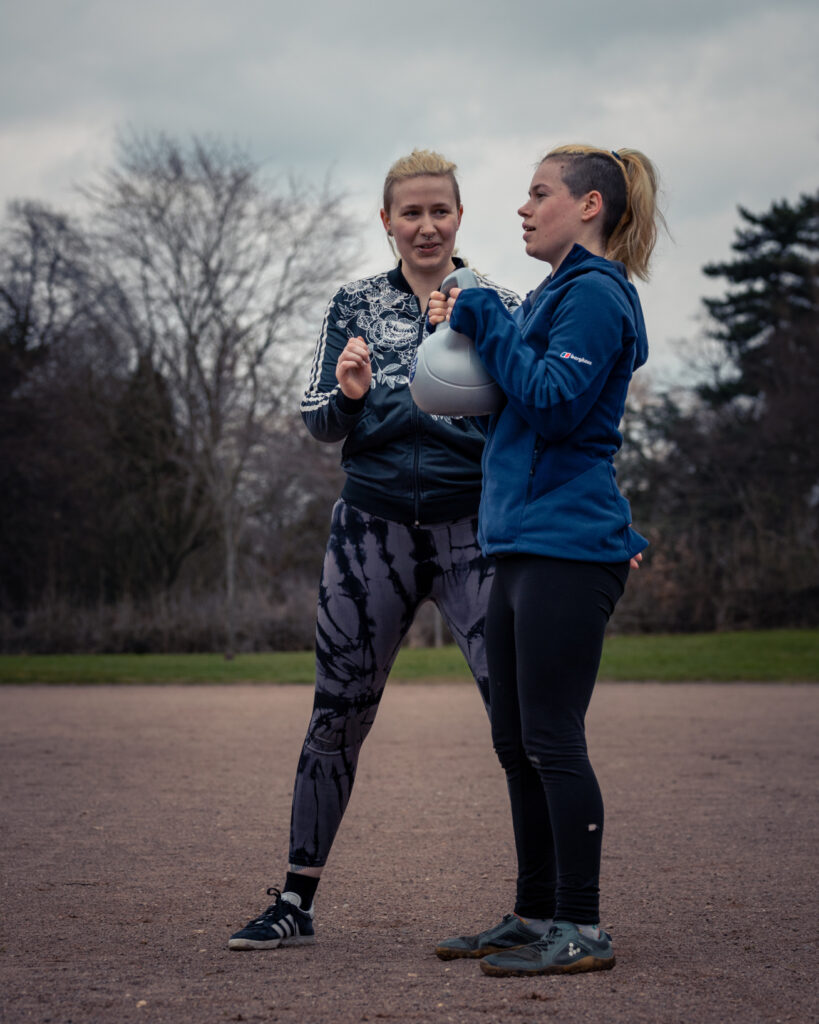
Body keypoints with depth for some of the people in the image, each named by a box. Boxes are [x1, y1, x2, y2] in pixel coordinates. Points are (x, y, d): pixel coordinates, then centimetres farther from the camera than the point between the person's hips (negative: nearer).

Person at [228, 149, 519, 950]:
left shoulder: (498, 307, 5)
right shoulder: (354, 306, 9)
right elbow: (319, 423, 6)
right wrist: (348, 395, -16)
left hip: (471, 527, -1)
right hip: (374, 526, 1)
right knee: (337, 712, 6)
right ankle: (295, 902, 16)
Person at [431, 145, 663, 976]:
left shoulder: (594, 294, -8)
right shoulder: (558, 294, 23)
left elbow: (554, 403, -20)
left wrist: (487, 324, -12)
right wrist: (469, 327, 15)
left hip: (566, 548, -10)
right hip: (524, 545, 10)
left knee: (552, 739, -9)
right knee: (517, 744, 11)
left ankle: (581, 930, -4)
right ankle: (534, 916, 18)